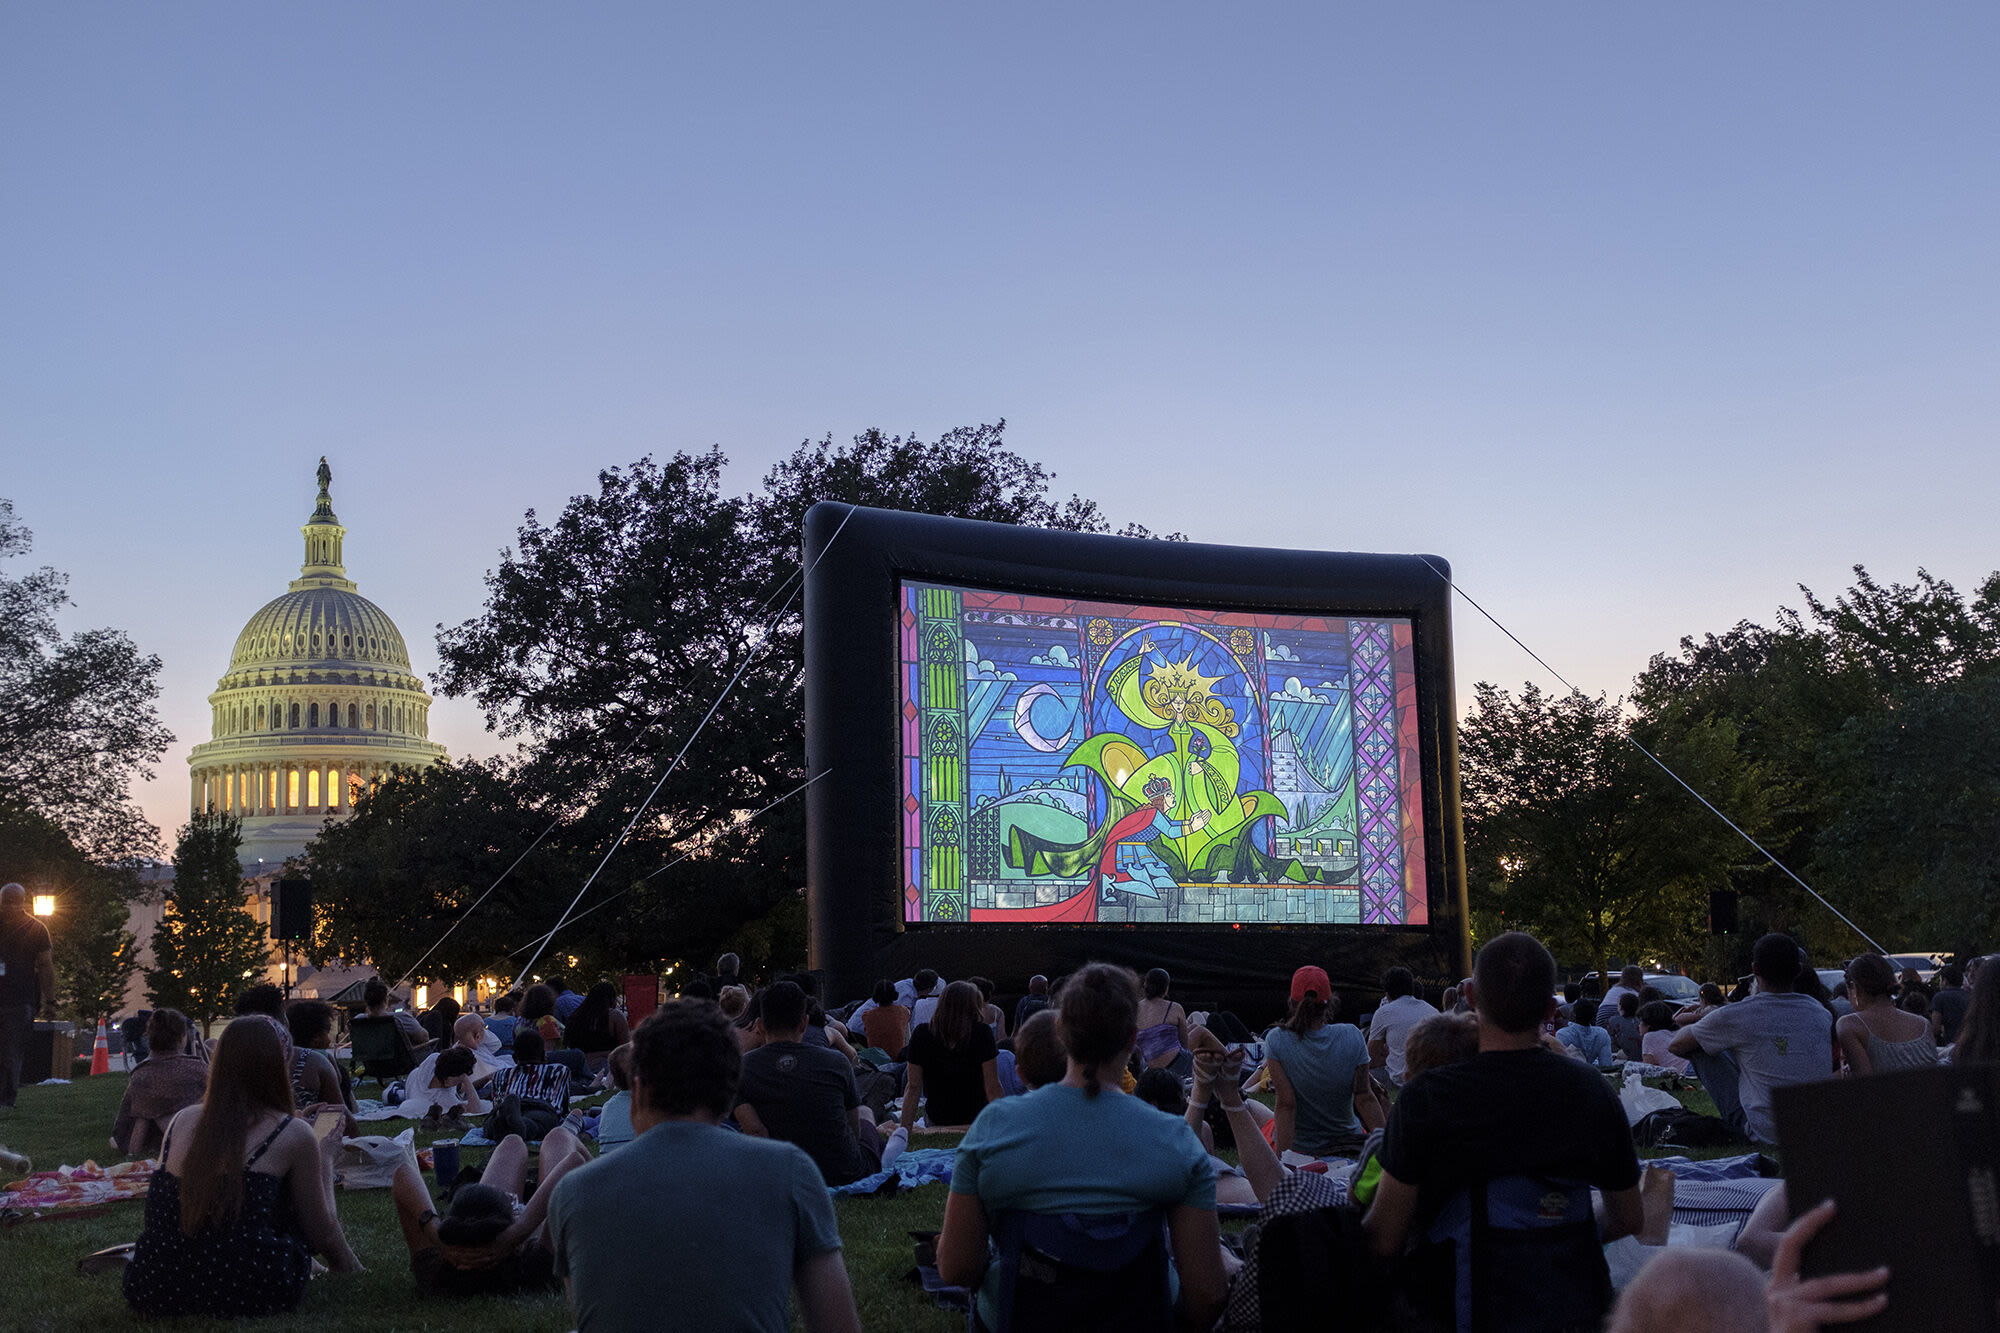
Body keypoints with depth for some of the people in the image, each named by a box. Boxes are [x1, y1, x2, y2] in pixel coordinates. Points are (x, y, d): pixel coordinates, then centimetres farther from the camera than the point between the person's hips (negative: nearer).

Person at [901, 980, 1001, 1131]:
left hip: (936, 1121, 0)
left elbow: (913, 1087, -5)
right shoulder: (982, 1033, -13)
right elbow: (992, 1087, -11)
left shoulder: (921, 1034, -8)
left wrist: (905, 1130, -2)